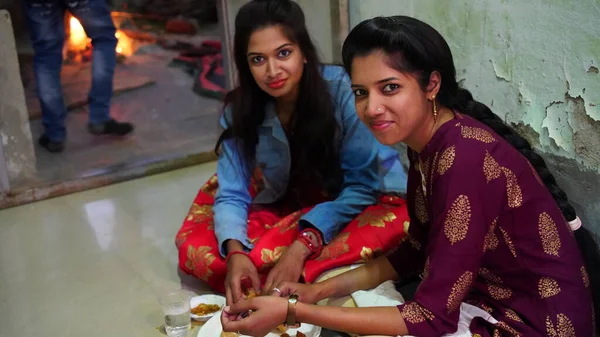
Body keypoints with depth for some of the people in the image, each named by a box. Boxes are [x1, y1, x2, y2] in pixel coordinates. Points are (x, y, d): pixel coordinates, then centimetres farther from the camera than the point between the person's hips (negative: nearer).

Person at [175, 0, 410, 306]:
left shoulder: (342, 90, -23)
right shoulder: (239, 110, -12)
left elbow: (364, 182, -22)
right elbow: (232, 195, -12)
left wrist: (303, 244, -32)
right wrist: (235, 252, -34)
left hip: (346, 211, -2)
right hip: (280, 217, 3)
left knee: (398, 216, -35)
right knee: (194, 249, -19)